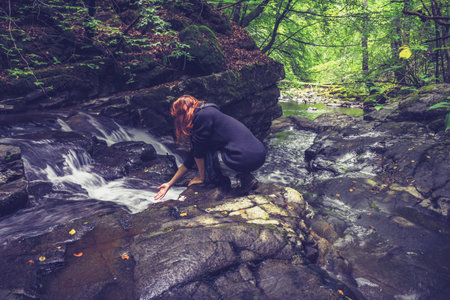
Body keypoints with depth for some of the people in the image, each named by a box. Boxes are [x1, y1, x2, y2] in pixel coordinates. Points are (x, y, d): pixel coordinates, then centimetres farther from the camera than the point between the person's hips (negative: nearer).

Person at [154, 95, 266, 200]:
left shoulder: (202, 116, -7)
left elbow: (198, 152, -4)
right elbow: (189, 161, 25)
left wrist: (202, 177, 12)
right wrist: (169, 184, 29)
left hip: (246, 158, -9)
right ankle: (245, 177, 12)